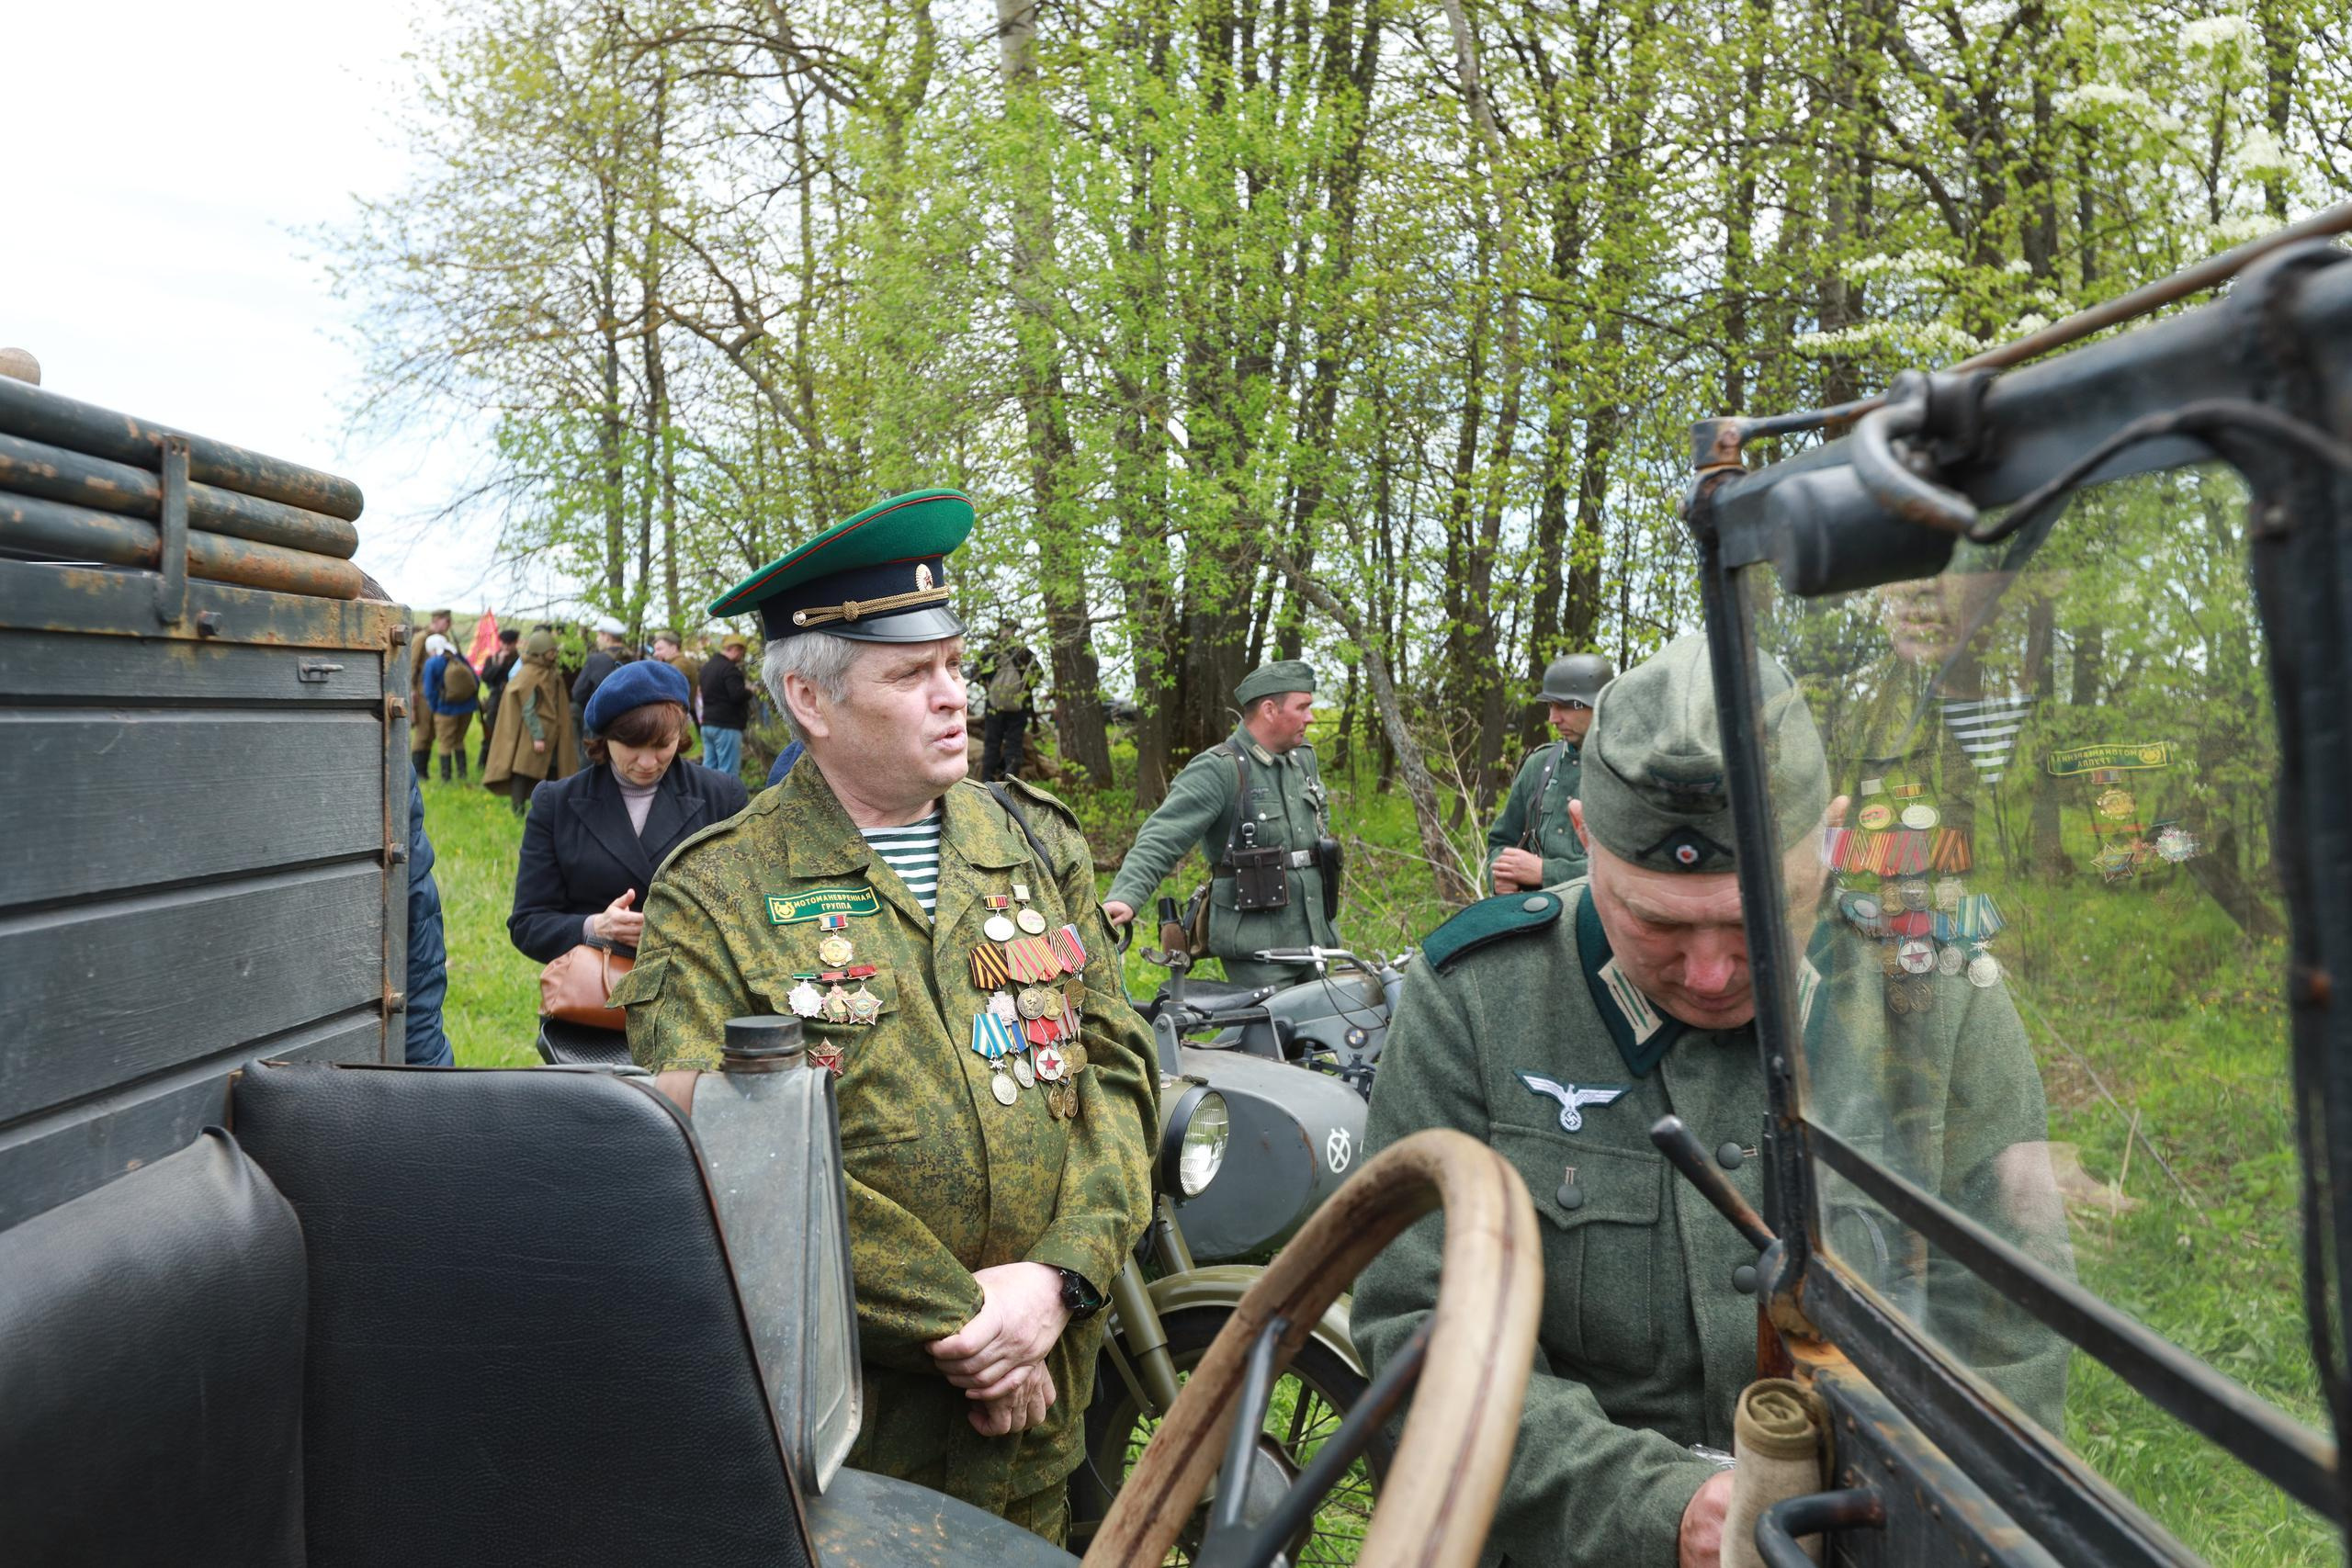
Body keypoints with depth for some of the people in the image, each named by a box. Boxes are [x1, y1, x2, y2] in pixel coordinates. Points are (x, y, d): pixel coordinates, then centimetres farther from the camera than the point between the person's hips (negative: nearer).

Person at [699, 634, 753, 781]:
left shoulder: (707, 667, 15)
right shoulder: (730, 669, -14)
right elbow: (738, 695, -24)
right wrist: (749, 690, -2)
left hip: (708, 723, 9)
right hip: (727, 726, -9)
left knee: (708, 766, 11)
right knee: (728, 773, -8)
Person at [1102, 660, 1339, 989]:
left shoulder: (1304, 758, 13)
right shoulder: (1219, 770, -13)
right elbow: (1162, 838, -22)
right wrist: (1127, 896, -37)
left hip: (1314, 939, 8)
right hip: (1256, 946, -8)